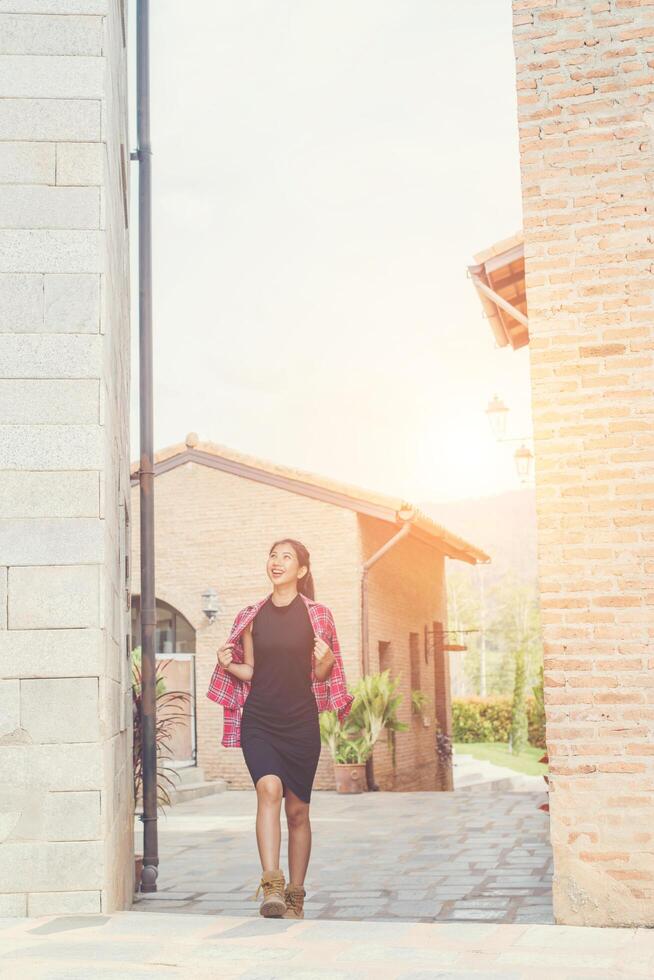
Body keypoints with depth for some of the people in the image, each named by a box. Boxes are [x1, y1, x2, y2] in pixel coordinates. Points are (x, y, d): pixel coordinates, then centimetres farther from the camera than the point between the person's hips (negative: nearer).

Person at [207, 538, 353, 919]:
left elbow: (320, 676, 7)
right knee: (269, 788, -22)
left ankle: (295, 897, 16)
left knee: (297, 809, 5)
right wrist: (228, 665, -4)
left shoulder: (317, 615, 3)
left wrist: (326, 660, -13)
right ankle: (272, 887, -27)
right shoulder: (252, 616, 9)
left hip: (301, 721, 0)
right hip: (258, 720, 0)